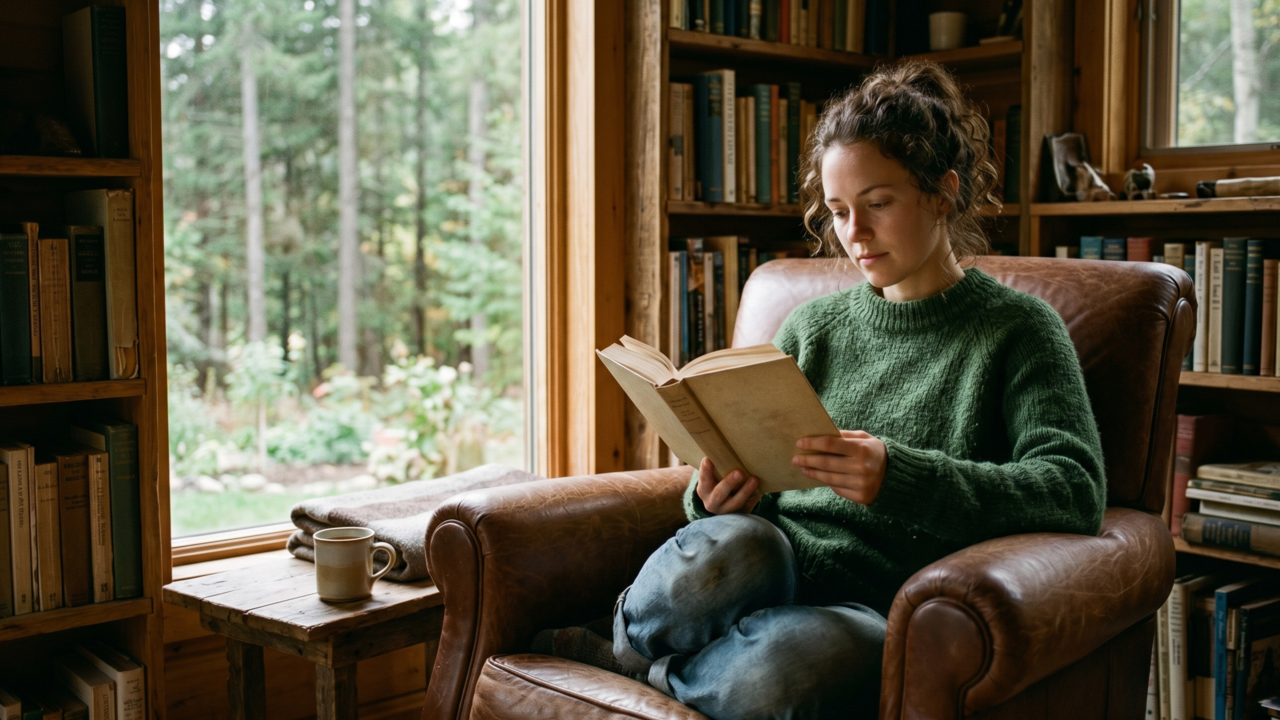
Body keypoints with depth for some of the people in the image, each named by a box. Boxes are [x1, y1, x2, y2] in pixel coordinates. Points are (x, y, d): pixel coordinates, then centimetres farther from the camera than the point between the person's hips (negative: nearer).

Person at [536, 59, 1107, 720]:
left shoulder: (1018, 330, 5)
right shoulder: (812, 326, 16)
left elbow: (1075, 493, -9)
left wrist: (899, 477, -25)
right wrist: (715, 497, -9)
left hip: (875, 610, -2)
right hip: (772, 570, 2)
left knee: (800, 657, -39)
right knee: (728, 544, -36)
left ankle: (629, 666, -8)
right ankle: (630, 638, -4)